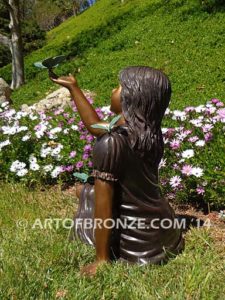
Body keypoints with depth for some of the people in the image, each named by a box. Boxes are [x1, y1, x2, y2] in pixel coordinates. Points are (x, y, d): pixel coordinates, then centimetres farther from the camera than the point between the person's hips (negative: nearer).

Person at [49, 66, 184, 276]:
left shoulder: (110, 143, -26)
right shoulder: (150, 131, -3)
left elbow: (103, 208, -22)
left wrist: (102, 259, -10)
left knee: (85, 192, 18)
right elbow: (94, 125, 10)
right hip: (165, 228, 6)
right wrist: (73, 87, 16)